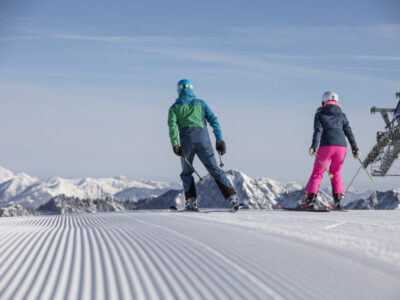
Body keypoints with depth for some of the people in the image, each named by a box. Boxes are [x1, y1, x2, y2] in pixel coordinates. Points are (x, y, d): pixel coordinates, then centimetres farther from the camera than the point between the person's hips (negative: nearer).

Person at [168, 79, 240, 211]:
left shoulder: (174, 107, 15)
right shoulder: (200, 103, 19)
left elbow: (172, 126, -1)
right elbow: (213, 120, 9)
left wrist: (175, 145, -8)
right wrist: (219, 140, 4)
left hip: (187, 141, -1)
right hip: (203, 139, 1)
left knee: (186, 173, 17)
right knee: (215, 169, 5)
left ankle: (191, 201, 3)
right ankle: (233, 198, -4)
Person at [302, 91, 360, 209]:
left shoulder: (319, 114, 10)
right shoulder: (342, 115, 19)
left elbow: (318, 130, -5)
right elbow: (349, 132, 13)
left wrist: (314, 146, -15)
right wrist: (355, 148, 13)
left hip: (326, 146, -3)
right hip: (341, 145, 3)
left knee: (317, 172, 3)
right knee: (335, 173, 18)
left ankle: (310, 198, -9)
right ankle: (338, 198, 4)